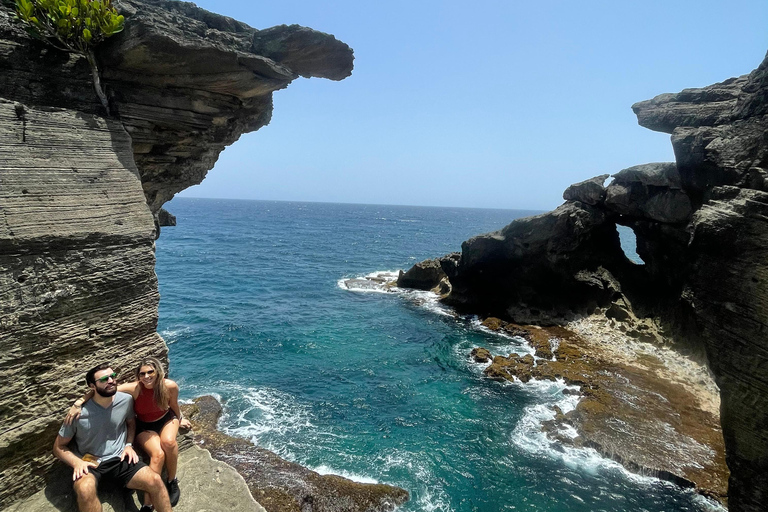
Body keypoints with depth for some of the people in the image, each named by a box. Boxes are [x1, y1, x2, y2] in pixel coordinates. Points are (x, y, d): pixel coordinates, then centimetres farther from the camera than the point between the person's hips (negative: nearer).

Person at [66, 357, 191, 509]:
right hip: (144, 426, -1)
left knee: (169, 442, -34)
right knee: (157, 454, -30)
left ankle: (172, 481, -9)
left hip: (166, 419, 1)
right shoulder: (134, 388, -28)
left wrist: (179, 419, 16)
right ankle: (147, 504, -19)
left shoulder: (170, 386, -25)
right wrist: (78, 403, -38)